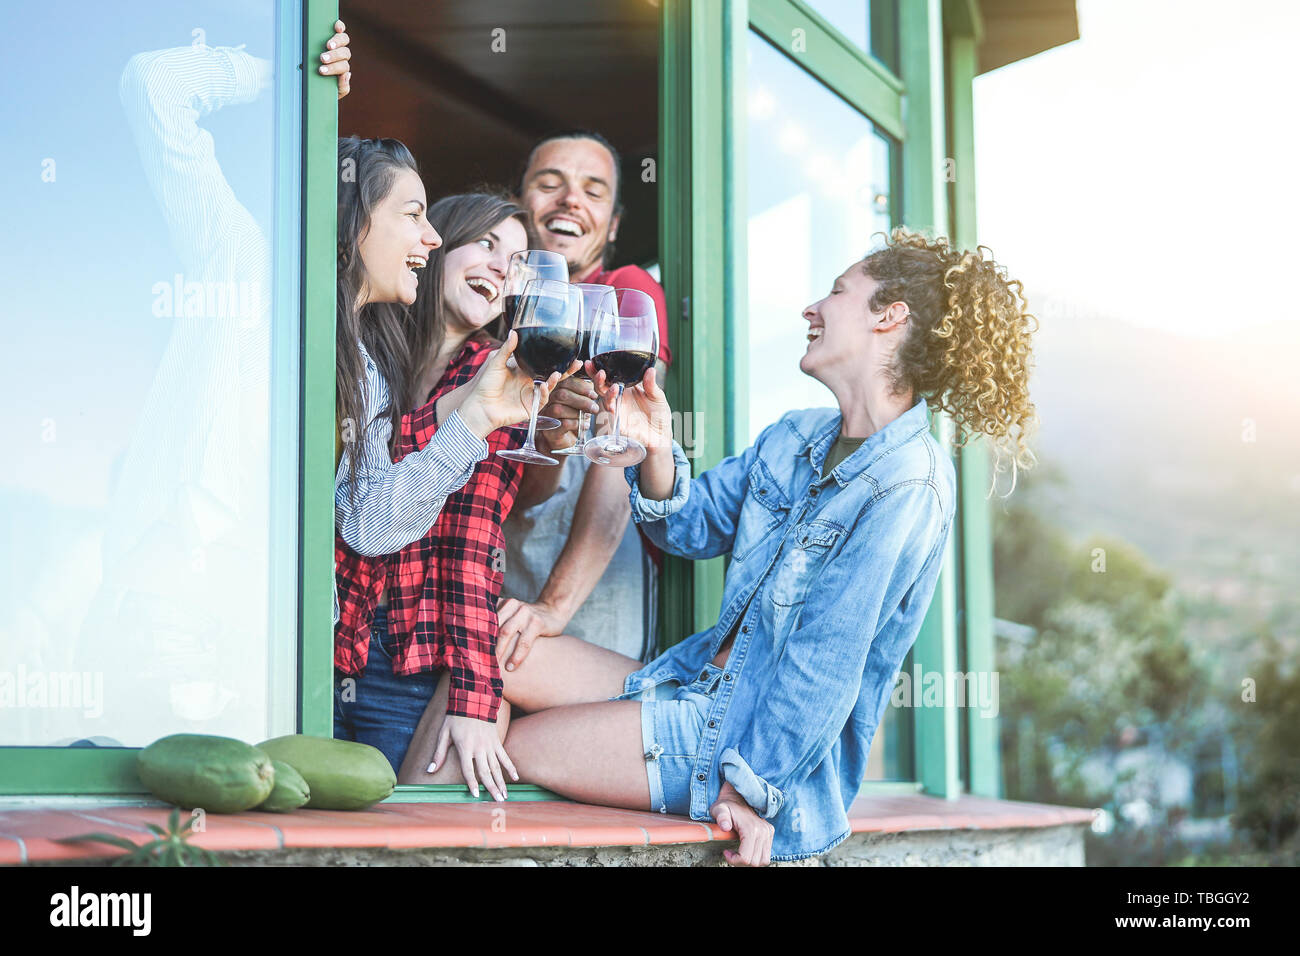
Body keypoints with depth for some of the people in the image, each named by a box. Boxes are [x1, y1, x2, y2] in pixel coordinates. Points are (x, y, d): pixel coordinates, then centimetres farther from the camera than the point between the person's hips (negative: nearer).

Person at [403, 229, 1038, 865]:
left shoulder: (908, 485, -19)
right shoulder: (796, 437, 9)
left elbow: (828, 661, -21)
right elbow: (693, 526, 13)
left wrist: (754, 788, -21)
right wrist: (657, 454, -8)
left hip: (766, 736, -8)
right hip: (692, 687, 8)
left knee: (499, 747, -12)